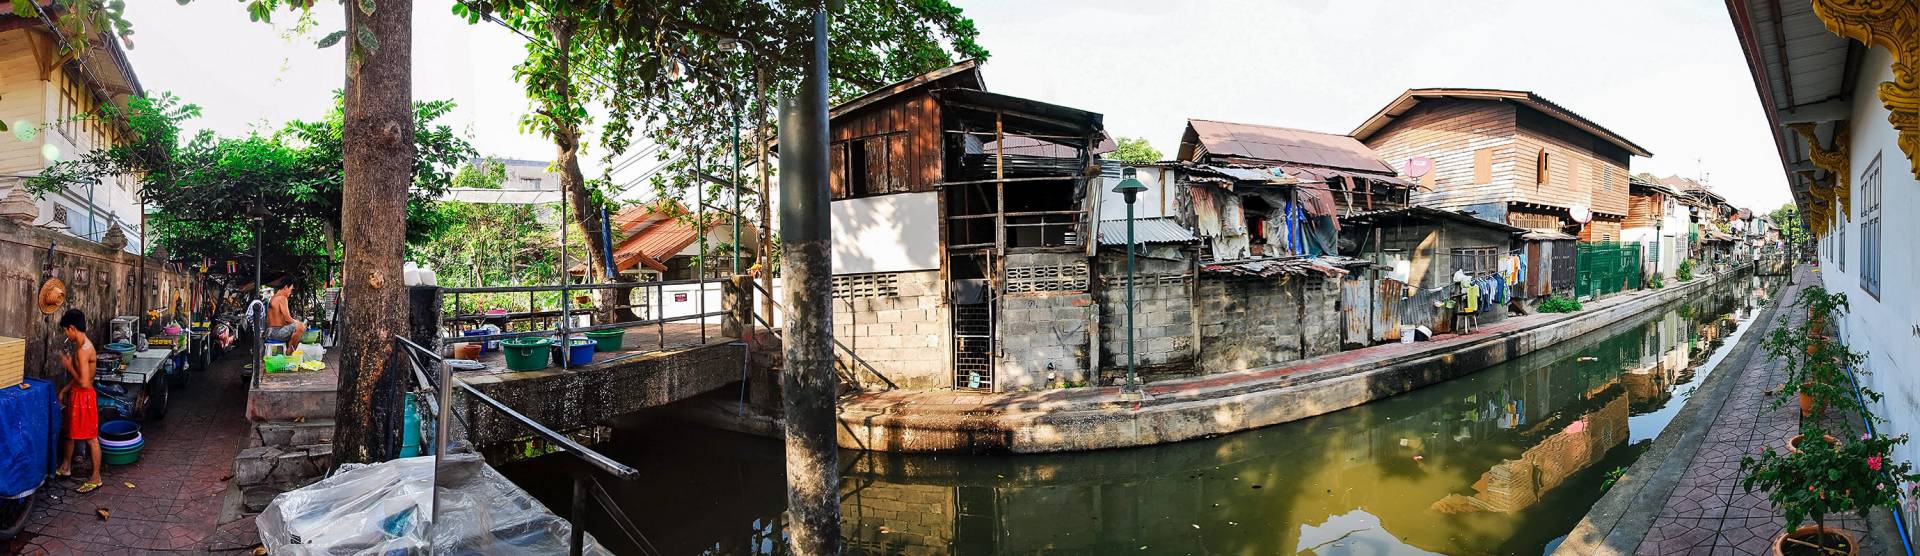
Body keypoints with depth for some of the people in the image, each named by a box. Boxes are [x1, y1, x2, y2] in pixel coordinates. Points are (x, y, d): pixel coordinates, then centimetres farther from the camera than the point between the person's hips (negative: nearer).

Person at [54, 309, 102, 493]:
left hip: (84, 397, -10)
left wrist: (68, 365, -15)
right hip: (76, 395, 10)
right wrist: (65, 389, 14)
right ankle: (66, 467, 42)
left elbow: (84, 382, -26)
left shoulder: (82, 350, -25)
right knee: (70, 431, 24)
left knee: (91, 438, -1)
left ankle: (95, 478, 8)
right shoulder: (82, 345, 6)